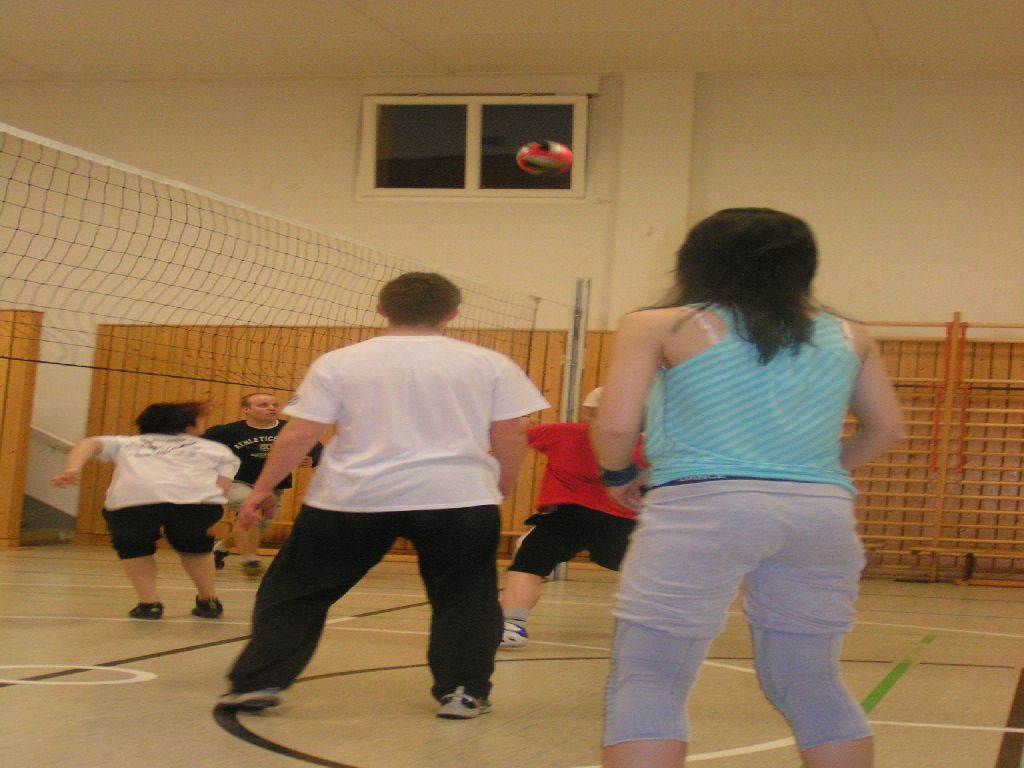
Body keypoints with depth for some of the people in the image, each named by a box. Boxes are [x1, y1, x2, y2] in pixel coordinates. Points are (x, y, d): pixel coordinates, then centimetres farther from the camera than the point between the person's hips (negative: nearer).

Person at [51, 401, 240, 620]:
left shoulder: (125, 442, 34)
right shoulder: (217, 449, 33)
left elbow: (89, 444, 16)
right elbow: (220, 488, 15)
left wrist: (71, 469, 1)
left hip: (130, 500, 0)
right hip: (199, 500, 0)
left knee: (133, 546, 32)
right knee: (192, 545, 34)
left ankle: (149, 602, 18)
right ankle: (209, 601, 30)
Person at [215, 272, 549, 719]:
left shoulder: (338, 363, 2)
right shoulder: (489, 364, 4)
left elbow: (299, 434, -1)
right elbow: (511, 434, 4)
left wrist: (261, 489, 8)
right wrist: (503, 487, 20)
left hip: (352, 498, 0)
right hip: (460, 497, 0)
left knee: (293, 592, 12)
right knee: (463, 599, 15)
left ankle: (258, 683, 9)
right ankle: (461, 691, 9)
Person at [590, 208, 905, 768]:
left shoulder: (658, 326, 5)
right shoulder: (847, 336, 16)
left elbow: (615, 427, -2)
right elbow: (886, 430, 17)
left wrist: (618, 478, 16)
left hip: (701, 508, -4)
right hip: (824, 512, 5)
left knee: (646, 681, 0)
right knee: (812, 684, 17)